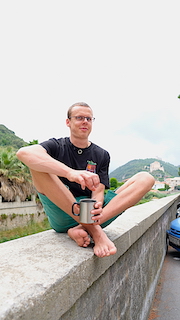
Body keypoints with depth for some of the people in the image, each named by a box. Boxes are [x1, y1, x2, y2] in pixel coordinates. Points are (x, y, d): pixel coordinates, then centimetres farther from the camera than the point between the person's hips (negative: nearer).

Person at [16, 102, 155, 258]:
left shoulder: (102, 155, 11)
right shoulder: (56, 146, 3)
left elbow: (98, 190, 0)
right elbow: (24, 153, -21)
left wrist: (97, 206, -26)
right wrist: (70, 173, -37)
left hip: (92, 214, 3)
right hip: (63, 215, -2)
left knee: (146, 178, -8)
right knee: (38, 165, -22)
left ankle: (82, 229, -26)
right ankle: (94, 230, -26)